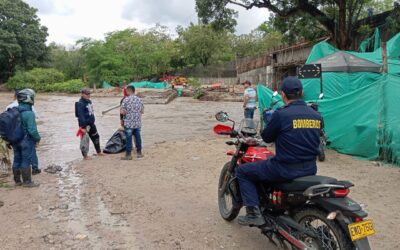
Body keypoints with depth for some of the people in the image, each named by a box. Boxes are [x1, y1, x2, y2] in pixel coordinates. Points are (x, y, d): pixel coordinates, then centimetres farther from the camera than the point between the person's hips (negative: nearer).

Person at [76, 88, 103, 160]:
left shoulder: (89, 101, 9)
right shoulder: (80, 103, -18)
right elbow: (81, 116, -23)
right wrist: (83, 127, -26)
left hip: (91, 123, 9)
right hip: (85, 124, -9)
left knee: (96, 137, 19)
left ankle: (98, 151, 35)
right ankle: (85, 155, 14)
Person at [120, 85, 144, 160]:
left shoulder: (126, 100, -11)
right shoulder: (139, 99, 4)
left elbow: (122, 112, -13)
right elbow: (142, 111, 7)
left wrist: (127, 112, 7)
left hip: (128, 123, -4)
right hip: (138, 123, 4)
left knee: (129, 139, 2)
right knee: (138, 137, 12)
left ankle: (128, 155, 7)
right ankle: (139, 153, 20)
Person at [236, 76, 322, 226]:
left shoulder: (281, 114, -16)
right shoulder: (316, 116, 3)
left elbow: (266, 138, -2)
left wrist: (271, 121, 16)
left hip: (285, 170, -7)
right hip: (310, 169, 7)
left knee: (242, 172, 8)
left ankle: (254, 214, 2)